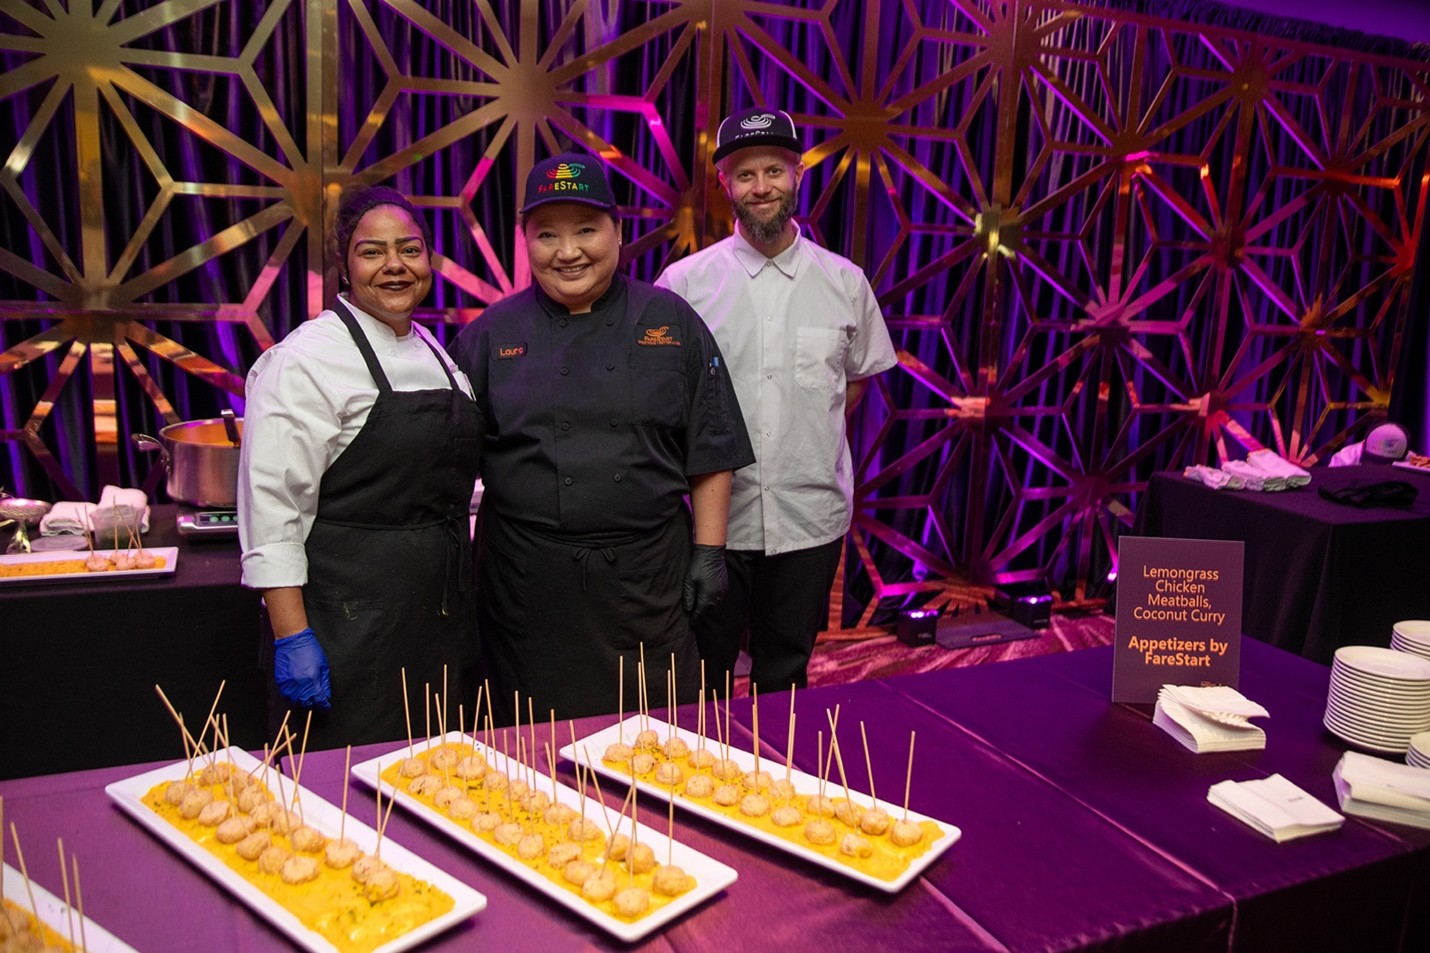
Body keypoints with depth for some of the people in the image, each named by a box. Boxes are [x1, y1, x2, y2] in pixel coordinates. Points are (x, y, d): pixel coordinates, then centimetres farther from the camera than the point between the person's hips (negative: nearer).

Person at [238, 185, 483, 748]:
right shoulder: (306, 359, -12)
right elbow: (272, 506, -16)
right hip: (353, 625, -7)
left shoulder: (435, 353, 12)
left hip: (442, 615, 7)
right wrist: (292, 636, -20)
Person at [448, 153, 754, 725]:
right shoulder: (491, 335, 3)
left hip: (647, 575, 0)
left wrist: (708, 550, 0)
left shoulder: (671, 323, 3)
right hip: (528, 583, 0)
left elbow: (711, 450, 4)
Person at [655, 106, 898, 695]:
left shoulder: (845, 282, 3)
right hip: (711, 513, -1)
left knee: (786, 675, 17)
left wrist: (814, 432, 6)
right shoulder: (684, 282, -3)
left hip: (811, 517, 2)